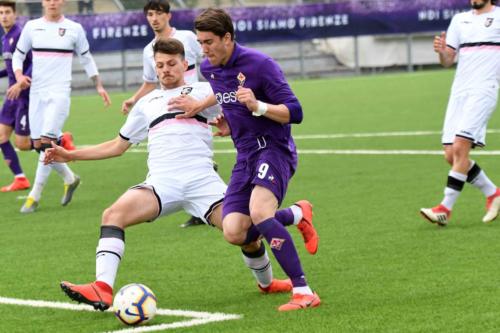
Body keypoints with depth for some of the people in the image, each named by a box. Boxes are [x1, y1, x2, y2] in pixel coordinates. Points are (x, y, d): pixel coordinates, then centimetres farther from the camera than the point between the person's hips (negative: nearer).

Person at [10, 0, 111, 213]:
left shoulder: (74, 29, 3)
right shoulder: (31, 27, 8)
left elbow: (86, 59, 14)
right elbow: (18, 55, 15)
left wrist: (99, 86, 11)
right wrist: (19, 76, -4)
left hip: (60, 92, -4)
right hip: (36, 92, 4)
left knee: (47, 142, -15)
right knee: (38, 145, 3)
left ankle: (34, 196, -10)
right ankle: (70, 179, 27)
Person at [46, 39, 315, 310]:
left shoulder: (203, 91, 16)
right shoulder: (146, 103, 28)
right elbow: (118, 146, 34)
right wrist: (71, 155, 26)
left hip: (201, 179, -2)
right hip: (161, 183, 2)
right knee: (113, 214, -25)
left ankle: (267, 283, 18)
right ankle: (102, 290, -36)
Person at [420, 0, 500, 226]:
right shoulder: (459, 20, 17)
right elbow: (448, 61, 15)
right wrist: (441, 51, -7)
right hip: (459, 92, 6)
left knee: (460, 147, -18)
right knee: (451, 155, 0)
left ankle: (445, 209, -15)